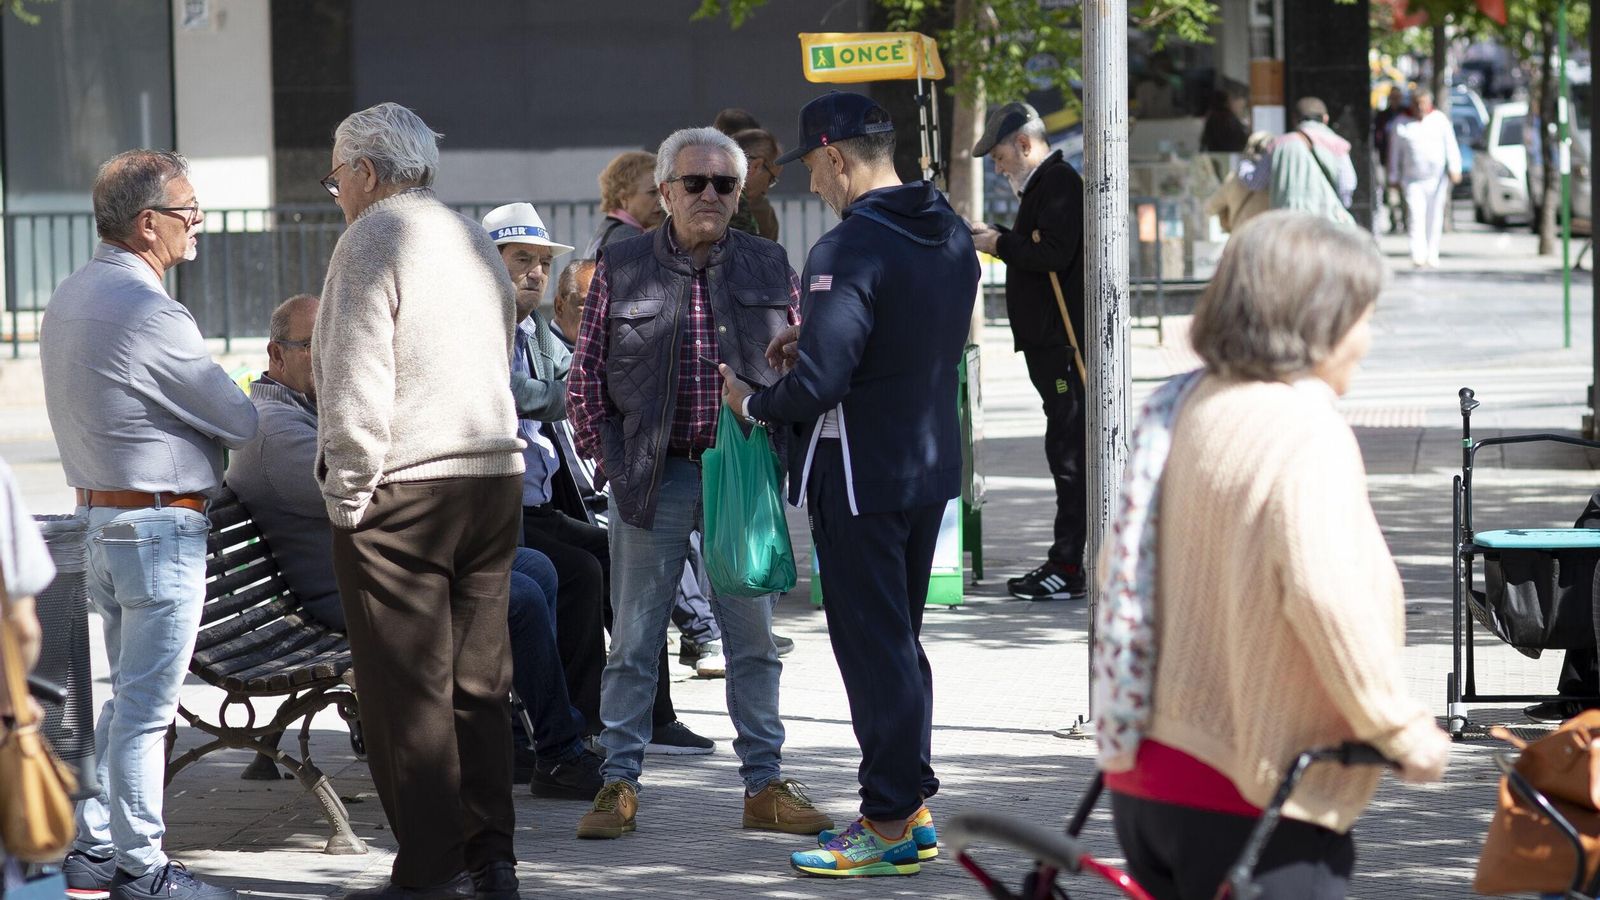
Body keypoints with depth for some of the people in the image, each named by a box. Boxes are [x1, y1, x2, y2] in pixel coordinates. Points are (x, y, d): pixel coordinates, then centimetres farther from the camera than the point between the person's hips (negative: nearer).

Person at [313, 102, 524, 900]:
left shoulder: (373, 238, -8)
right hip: (495, 474, 8)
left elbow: (356, 384, -14)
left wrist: (346, 496, -9)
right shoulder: (474, 239, 18)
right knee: (480, 678, 11)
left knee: (407, 689, -4)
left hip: (405, 486, -8)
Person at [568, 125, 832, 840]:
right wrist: (608, 459, -2)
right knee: (634, 639, 2)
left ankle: (764, 785, 12)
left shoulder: (769, 267, 7)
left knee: (754, 638, 6)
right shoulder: (622, 269, 1)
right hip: (651, 478, -2)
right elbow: (587, 373, 4)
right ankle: (618, 783, 9)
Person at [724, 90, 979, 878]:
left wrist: (752, 404, -7)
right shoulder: (950, 235, 7)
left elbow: (819, 383, -26)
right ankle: (913, 803, 25)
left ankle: (888, 825, 4)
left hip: (861, 477, -9)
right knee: (900, 638, 18)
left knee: (870, 645, -1)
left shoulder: (849, 249, -21)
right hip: (930, 462, 9)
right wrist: (813, 343, 13)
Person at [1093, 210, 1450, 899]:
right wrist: (1403, 730, -19)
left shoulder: (1187, 407, 10)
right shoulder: (1305, 428, -16)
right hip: (1250, 792, -9)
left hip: (1144, 771, 9)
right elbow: (1326, 592, -28)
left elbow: (1119, 560, 19)